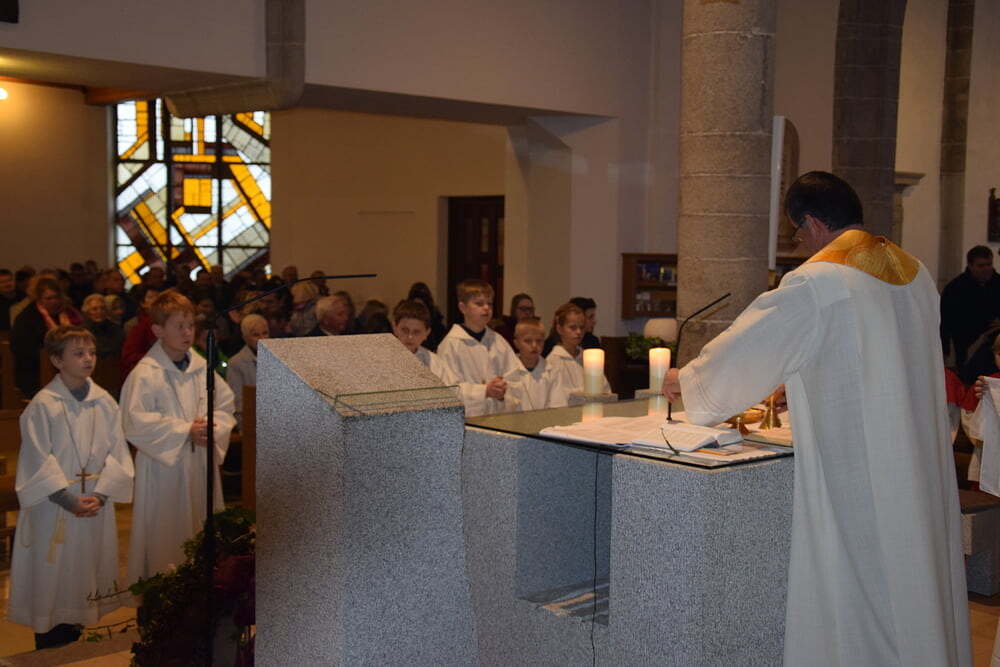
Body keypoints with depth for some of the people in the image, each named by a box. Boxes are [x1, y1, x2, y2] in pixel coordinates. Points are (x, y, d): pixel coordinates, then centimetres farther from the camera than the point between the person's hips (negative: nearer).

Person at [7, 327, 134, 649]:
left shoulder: (105, 402, 2)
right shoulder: (42, 405, -9)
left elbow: (117, 453, 3)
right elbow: (39, 462, -10)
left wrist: (100, 494, -10)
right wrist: (70, 500, -15)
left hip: (96, 504, 4)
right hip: (54, 505, -4)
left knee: (86, 571, 10)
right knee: (51, 577, 3)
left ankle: (73, 637, 25)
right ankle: (50, 649, 16)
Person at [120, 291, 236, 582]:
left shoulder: (201, 367, 5)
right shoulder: (144, 374, -13)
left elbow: (226, 403, 11)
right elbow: (136, 423, -18)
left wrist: (214, 427, -10)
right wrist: (186, 430, -18)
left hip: (201, 462, 6)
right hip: (164, 466, -6)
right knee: (164, 537, 2)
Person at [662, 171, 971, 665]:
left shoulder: (815, 283, -14)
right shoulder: (915, 273, 9)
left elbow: (747, 348, -6)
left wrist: (686, 379, 12)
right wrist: (800, 381, 29)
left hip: (854, 474, -7)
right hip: (923, 471, 7)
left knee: (858, 590, 3)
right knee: (914, 579, 16)